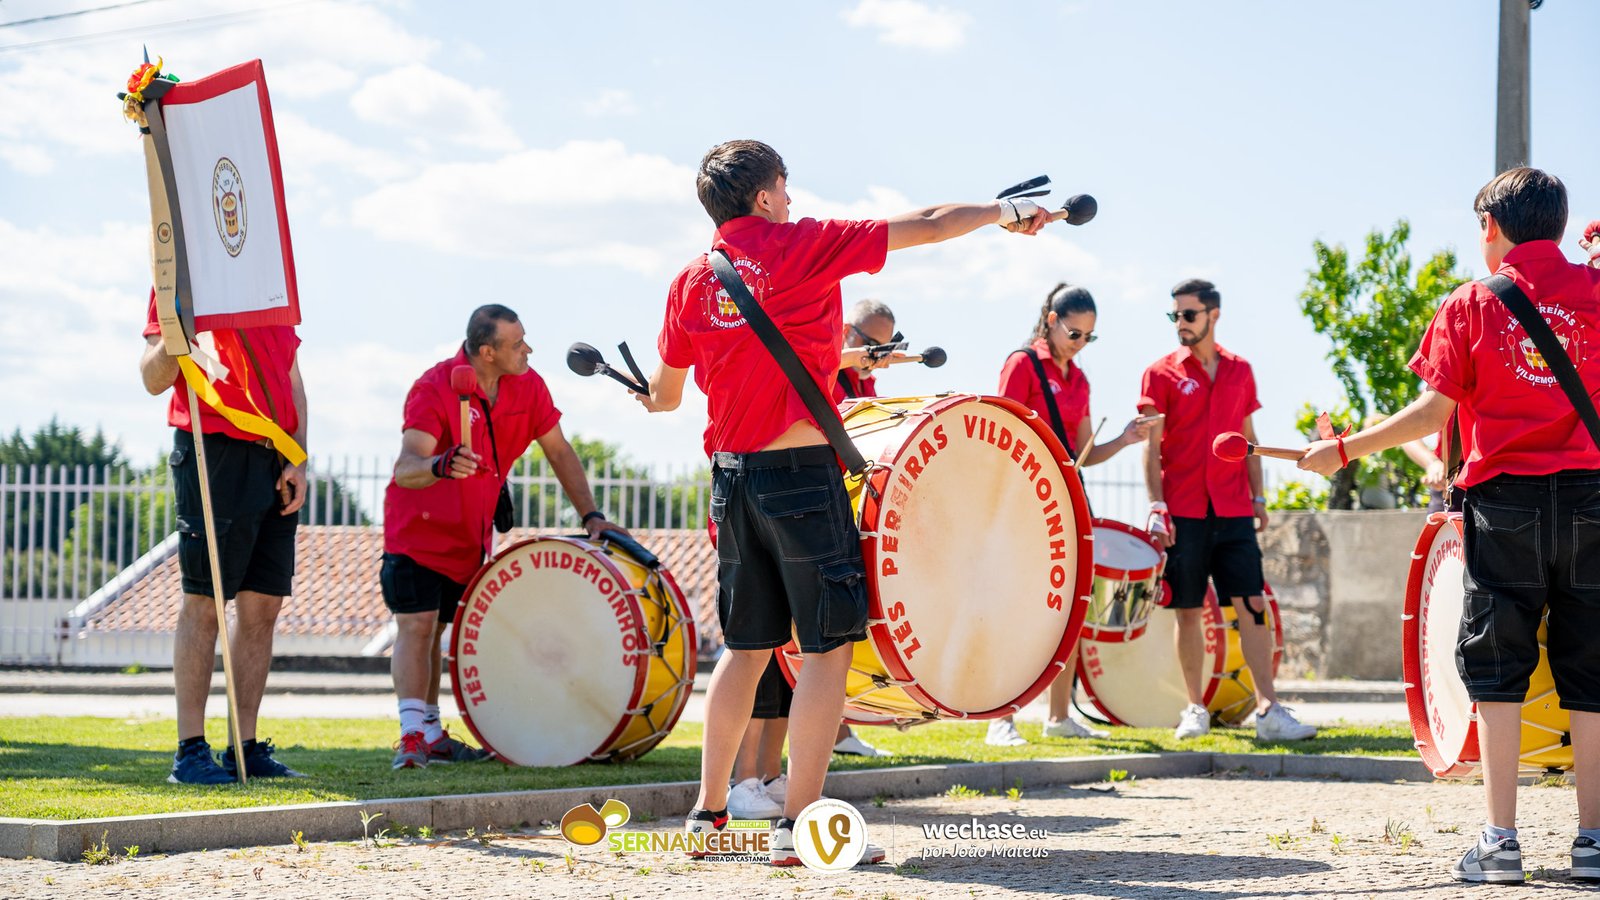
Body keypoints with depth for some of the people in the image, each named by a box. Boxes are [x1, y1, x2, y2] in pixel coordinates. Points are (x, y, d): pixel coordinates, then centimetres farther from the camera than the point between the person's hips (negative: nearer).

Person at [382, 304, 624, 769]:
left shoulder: (528, 387, -7)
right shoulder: (435, 389, -25)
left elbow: (559, 452, 4)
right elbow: (405, 470, -35)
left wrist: (591, 516, -2)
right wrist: (442, 465, -57)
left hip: (470, 535, 6)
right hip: (417, 529, -6)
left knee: (437, 629, 12)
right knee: (416, 625, -13)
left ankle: (432, 735, 18)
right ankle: (412, 736, -15)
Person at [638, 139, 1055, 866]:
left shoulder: (692, 282, 9)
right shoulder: (804, 247, -5)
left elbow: (663, 396, 19)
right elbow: (932, 225, 0)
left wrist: (647, 397, 42)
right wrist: (1008, 212, 13)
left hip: (731, 476, 6)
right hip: (799, 472, -6)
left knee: (747, 646, 16)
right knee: (829, 644, -2)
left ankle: (708, 815, 18)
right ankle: (800, 825, -6)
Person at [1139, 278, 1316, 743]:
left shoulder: (1240, 372, 12)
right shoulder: (1162, 373, 2)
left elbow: (1248, 440, 17)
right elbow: (1152, 447, -2)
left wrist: (1258, 498, 10)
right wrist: (1157, 505, -11)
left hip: (1233, 511, 2)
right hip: (1183, 513, -2)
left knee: (1252, 604, -6)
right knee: (1189, 610, 2)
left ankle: (1268, 710, -8)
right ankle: (1195, 709, 13)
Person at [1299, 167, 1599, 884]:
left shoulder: (1471, 303, 0)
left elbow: (1434, 413, -2)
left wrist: (1343, 450, 7)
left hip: (1504, 501, -1)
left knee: (1496, 666, 3)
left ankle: (1500, 839, -3)